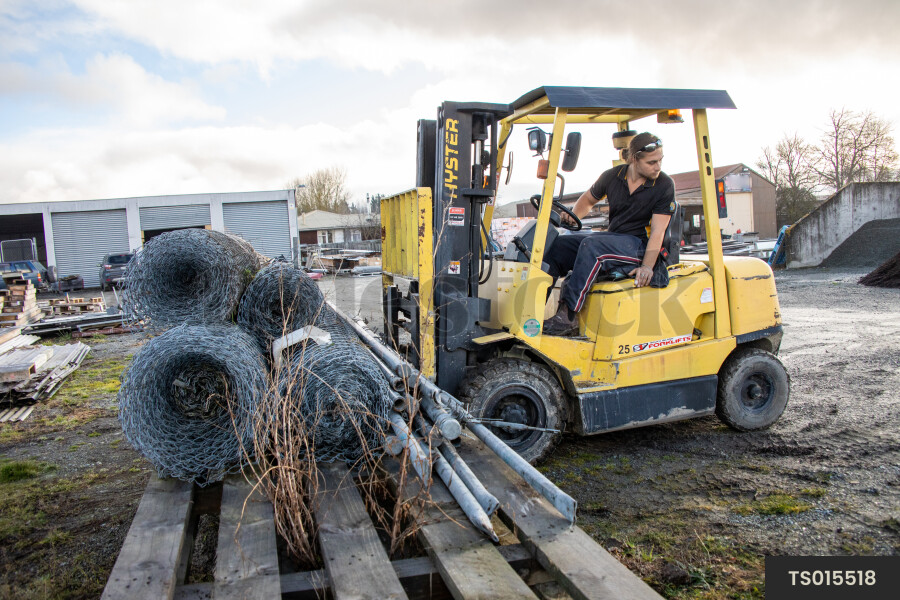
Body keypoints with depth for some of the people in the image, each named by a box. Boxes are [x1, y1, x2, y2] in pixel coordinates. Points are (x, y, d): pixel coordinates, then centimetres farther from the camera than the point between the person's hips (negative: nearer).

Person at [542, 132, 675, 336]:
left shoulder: (664, 185, -7)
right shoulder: (613, 176, 4)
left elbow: (658, 231, -13)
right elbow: (589, 198, 22)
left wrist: (647, 266, -26)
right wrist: (573, 215, 1)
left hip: (641, 246, -6)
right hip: (612, 239, 6)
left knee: (592, 245, -33)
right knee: (558, 245, -12)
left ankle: (568, 315, -35)